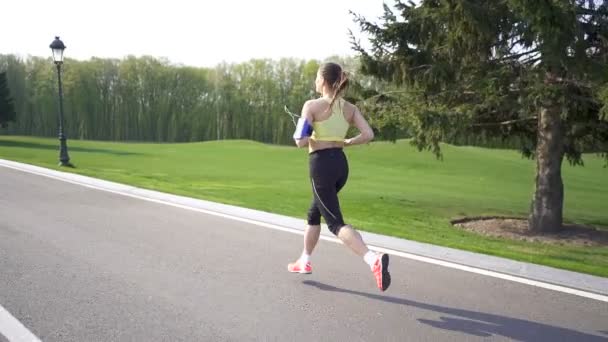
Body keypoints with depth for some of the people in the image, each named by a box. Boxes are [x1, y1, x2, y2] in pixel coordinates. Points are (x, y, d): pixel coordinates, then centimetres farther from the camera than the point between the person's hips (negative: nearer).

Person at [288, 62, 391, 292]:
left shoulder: (311, 106, -9)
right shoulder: (349, 108, 7)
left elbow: (302, 142, -15)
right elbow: (368, 135, -3)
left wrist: (298, 136, 7)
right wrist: (345, 142, 11)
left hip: (321, 164, -7)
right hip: (341, 163, 7)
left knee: (336, 223, -8)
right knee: (314, 213, 24)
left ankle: (373, 259, -28)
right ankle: (304, 261, 37)